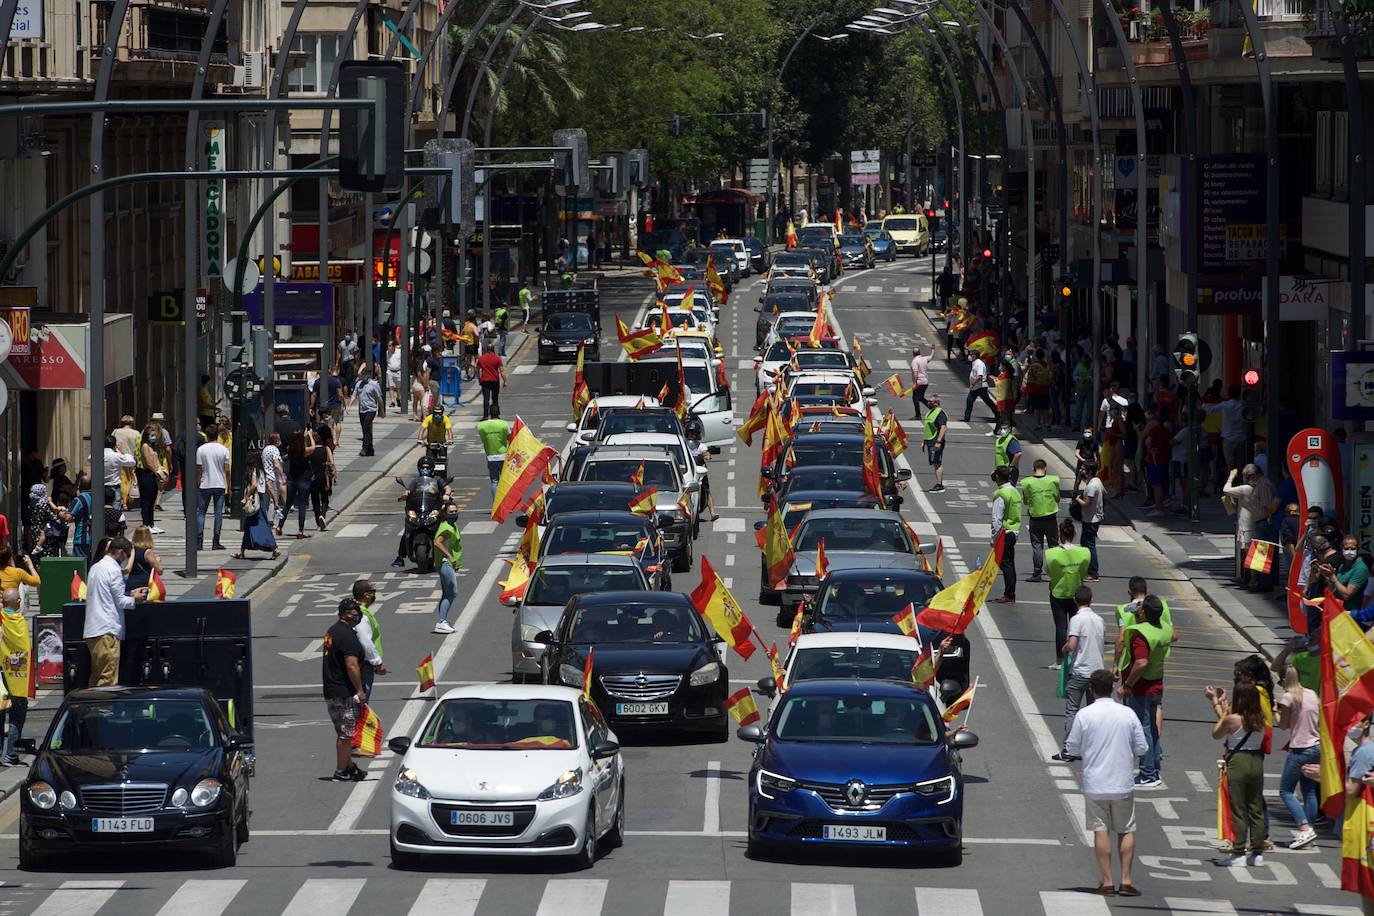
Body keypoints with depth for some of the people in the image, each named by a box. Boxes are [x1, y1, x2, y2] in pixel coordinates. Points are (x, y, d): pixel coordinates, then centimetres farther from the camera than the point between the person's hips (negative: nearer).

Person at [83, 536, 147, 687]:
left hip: (91, 631, 9)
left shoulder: (95, 568, 17)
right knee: (108, 680, -9)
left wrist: (129, 595, 21)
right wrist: (134, 599, 9)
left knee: (96, 678, 11)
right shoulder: (114, 570, -10)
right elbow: (120, 602, -9)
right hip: (107, 630, -9)